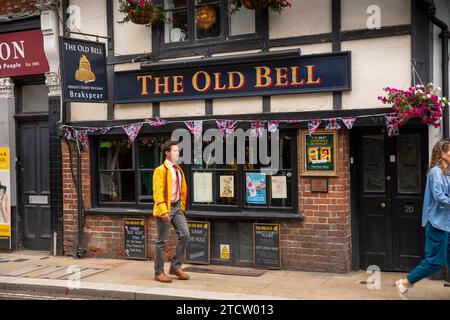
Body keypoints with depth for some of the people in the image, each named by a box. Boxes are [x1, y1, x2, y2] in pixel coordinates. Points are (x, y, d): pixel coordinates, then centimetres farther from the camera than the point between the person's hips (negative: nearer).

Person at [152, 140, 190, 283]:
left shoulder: (178, 169, 14)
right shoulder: (160, 170, -10)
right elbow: (157, 192, -16)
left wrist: (182, 207, 12)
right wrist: (163, 211, -24)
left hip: (177, 208, 7)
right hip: (165, 208, -7)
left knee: (185, 234, -2)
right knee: (161, 241, 1)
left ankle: (175, 266, 11)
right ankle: (159, 272, 11)